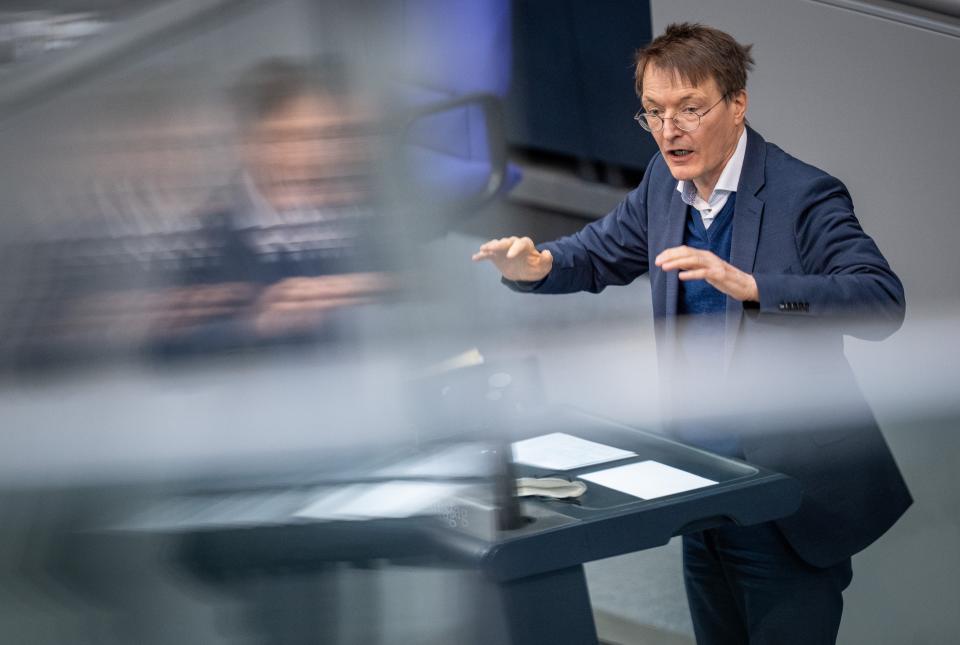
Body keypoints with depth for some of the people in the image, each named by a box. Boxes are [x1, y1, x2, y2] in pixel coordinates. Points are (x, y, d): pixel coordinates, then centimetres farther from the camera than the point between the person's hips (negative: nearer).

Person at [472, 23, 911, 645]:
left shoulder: (804, 195, -17)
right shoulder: (665, 182, 4)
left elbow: (883, 301, -29)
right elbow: (599, 254, 18)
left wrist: (749, 285, -40)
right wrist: (538, 266, -6)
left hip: (791, 497, -7)